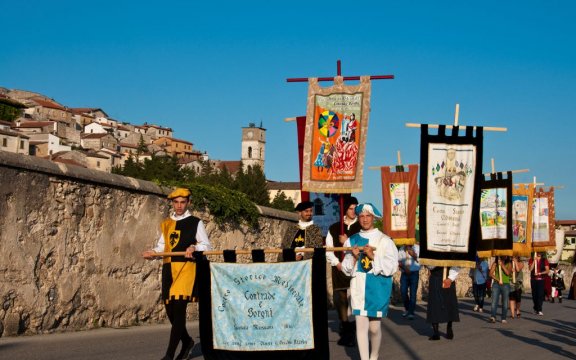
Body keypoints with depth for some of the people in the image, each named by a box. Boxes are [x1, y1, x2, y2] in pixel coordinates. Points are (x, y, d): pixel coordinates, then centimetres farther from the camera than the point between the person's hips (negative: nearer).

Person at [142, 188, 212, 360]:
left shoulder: (195, 223, 6)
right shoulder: (166, 224, 18)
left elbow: (206, 245, 5)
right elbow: (161, 245, 18)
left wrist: (194, 247, -15)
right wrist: (153, 252, -3)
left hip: (186, 267, -5)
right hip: (169, 268, 5)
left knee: (179, 308, -13)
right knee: (170, 309, 7)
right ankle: (187, 341, 33)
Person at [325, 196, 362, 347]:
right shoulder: (334, 228, 12)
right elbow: (328, 249, 12)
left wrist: (348, 242, -8)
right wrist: (336, 263, 0)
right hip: (339, 269, 4)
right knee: (340, 300, 7)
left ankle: (350, 334, -3)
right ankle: (345, 332, 18)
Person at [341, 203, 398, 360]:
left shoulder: (384, 240, -3)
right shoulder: (352, 240, 8)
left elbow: (391, 267, -8)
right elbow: (346, 268, 10)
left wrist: (373, 257, -17)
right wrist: (354, 258, -9)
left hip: (377, 288, -2)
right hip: (359, 288, 2)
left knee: (374, 327, 4)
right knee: (361, 325, -3)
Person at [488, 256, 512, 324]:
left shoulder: (508, 264, 7)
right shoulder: (495, 264, 5)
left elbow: (508, 273, -9)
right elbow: (491, 274, -2)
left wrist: (502, 265, -11)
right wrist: (498, 280, -13)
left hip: (506, 285, 1)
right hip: (496, 284, -1)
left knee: (505, 302, 3)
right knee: (494, 301, -12)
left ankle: (504, 318, 9)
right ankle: (492, 317, -20)